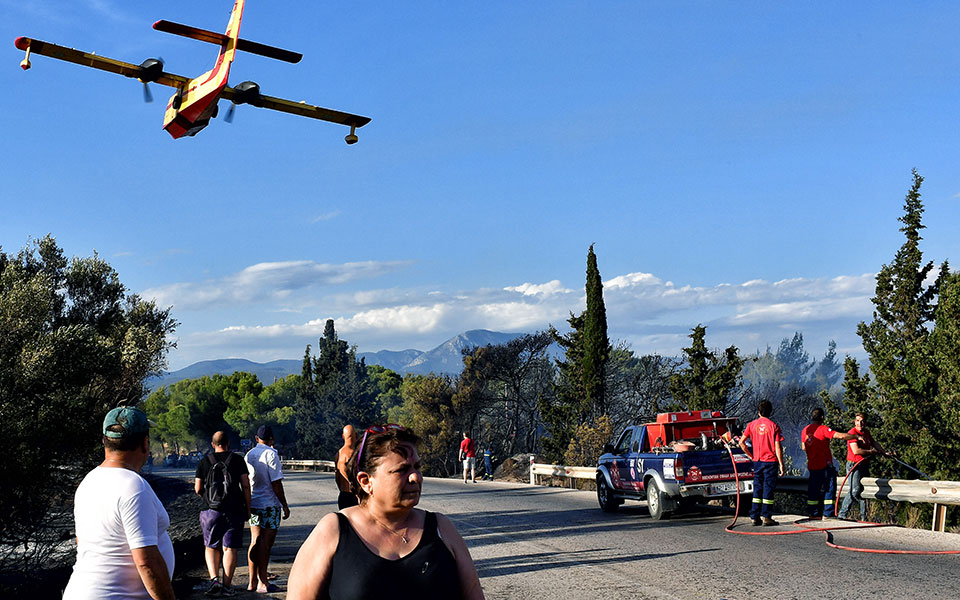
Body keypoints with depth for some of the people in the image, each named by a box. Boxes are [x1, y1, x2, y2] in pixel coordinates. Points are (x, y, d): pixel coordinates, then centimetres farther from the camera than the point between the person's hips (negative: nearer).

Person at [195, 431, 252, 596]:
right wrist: (248, 508, 4)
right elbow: (246, 485, -3)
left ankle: (214, 579, -5)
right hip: (234, 510, -1)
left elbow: (197, 489, 3)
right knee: (230, 548, 3)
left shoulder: (204, 462, 3)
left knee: (211, 547, 12)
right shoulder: (237, 460, 0)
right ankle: (227, 585, 2)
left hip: (211, 510, 1)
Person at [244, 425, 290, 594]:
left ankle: (252, 582, 14)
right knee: (265, 543, -4)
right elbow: (276, 483, -14)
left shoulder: (249, 455, 10)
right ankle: (262, 583, -2)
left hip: (252, 503, 7)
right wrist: (285, 505, -9)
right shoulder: (271, 454, -11)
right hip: (269, 504, -7)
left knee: (255, 542, 11)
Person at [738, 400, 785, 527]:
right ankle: (767, 517, -1)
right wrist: (781, 465, -5)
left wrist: (750, 456, 11)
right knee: (768, 488, 1)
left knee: (757, 488, 9)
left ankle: (755, 517, 8)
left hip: (757, 461, 3)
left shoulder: (752, 425, 2)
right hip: (771, 461, -3)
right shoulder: (774, 426, -6)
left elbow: (741, 442, 0)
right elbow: (778, 447, -9)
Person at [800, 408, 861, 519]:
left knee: (813, 489, 12)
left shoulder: (805, 430, 7)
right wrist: (857, 436, -13)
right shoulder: (823, 429, -14)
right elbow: (841, 436, -21)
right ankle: (827, 513, -1)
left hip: (812, 465, 7)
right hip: (825, 465, -6)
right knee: (829, 488, 2)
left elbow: (803, 447, 16)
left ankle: (813, 513, 13)